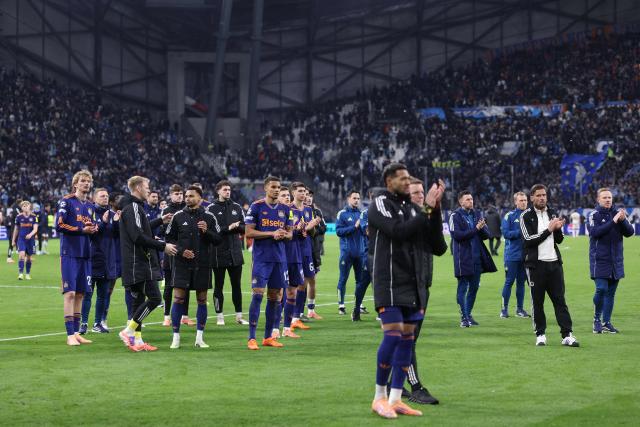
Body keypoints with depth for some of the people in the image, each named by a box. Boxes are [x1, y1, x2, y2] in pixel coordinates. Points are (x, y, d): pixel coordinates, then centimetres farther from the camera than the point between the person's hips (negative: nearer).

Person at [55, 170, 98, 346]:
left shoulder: (90, 206, 17)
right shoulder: (67, 201, -4)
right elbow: (59, 225, -13)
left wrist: (94, 228, 1)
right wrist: (82, 229, -13)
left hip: (85, 254, 7)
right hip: (70, 253, -7)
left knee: (80, 293, 9)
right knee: (70, 293, -9)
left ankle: (76, 332, 15)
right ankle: (70, 335, -8)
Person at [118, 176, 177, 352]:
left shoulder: (134, 206, 18)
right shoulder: (133, 207, -13)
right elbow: (138, 236, -21)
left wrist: (160, 221, 34)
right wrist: (163, 246, -17)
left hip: (137, 263, 11)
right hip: (140, 263, -11)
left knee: (139, 299, 10)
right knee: (154, 298, -11)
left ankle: (137, 341, 11)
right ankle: (129, 331, -9)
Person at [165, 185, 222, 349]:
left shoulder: (209, 217, 3)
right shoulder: (178, 216, 2)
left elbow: (218, 240, 3)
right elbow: (169, 238, 4)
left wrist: (206, 231, -15)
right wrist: (181, 251, -11)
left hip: (202, 265, 1)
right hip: (181, 263, -1)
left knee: (202, 300, 5)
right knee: (178, 299, -5)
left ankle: (199, 338, 14)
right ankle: (176, 337, 2)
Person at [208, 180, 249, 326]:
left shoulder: (237, 207, 11)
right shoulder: (211, 208, -2)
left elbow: (244, 228, 10)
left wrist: (236, 226, -11)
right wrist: (228, 229, -18)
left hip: (235, 252, 4)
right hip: (218, 253, -4)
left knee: (237, 285, 7)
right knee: (218, 285, 4)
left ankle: (239, 316, 13)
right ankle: (219, 316, 9)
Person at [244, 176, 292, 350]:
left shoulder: (284, 209, 11)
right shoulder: (256, 206, -3)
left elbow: (289, 233, 16)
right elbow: (249, 232, -8)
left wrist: (284, 235, -8)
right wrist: (272, 233, -15)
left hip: (279, 258, 5)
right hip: (261, 258, -5)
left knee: (274, 297, 8)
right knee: (257, 295, -11)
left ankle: (268, 337, 16)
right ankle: (251, 338, -8)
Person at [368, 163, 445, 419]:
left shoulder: (411, 207, 14)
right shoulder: (380, 205, -6)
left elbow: (433, 232, 7)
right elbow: (398, 231, -20)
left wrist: (434, 207, -8)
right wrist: (426, 209, -18)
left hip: (413, 283, 7)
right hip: (389, 282, -7)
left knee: (407, 338, 5)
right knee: (393, 335, -13)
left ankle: (395, 399, 10)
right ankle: (379, 397, -1)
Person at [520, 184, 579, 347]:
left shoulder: (553, 214, 13)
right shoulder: (526, 216, -3)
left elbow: (559, 240, 15)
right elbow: (529, 240, -13)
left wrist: (558, 229, -6)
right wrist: (549, 230, -15)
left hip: (554, 262, 4)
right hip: (536, 264, -4)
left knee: (560, 299, 0)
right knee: (537, 301, 2)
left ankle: (567, 335, -2)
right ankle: (540, 335, 11)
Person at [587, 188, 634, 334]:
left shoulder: (618, 213, 9)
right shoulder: (594, 215, -4)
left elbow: (629, 232, 3)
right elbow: (595, 232, -19)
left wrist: (623, 221, -16)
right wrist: (613, 222, -24)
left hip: (616, 260, 5)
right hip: (599, 260, -5)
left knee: (611, 292, 7)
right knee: (601, 289, -13)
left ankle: (606, 322, 14)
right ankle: (597, 319, 4)